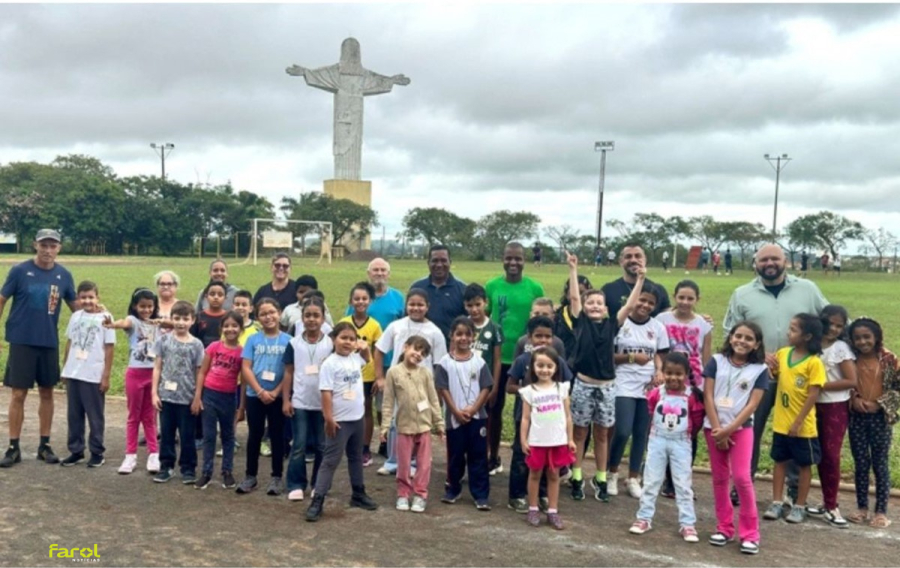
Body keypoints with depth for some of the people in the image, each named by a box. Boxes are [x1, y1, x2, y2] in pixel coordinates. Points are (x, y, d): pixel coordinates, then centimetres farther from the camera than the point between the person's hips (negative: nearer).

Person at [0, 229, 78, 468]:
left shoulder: (64, 275, 1)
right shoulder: (20, 271, -6)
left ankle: (45, 445, 19)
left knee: (47, 393, 9)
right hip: (22, 341, -3)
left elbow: (75, 306, 9)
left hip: (49, 343, 3)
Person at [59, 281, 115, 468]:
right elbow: (69, 343, 14)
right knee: (74, 415, 11)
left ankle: (97, 452, 13)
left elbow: (109, 348, -5)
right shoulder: (76, 316, 8)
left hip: (94, 376, -5)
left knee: (95, 417, 4)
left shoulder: (105, 317, -6)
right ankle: (76, 451, 21)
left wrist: (106, 376, -7)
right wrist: (65, 369, 11)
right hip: (73, 374, 5)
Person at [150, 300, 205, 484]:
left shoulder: (196, 344, -3)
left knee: (187, 436, 7)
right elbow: (157, 368, 3)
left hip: (187, 398, -1)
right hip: (166, 396, 1)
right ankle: (166, 466, 23)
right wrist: (154, 393, -1)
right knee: (166, 434, 11)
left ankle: (188, 468, 18)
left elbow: (199, 373, 0)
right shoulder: (164, 340, 1)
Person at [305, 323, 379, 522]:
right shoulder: (330, 363, -15)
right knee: (331, 460, -5)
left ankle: (358, 494, 33)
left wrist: (365, 347, 7)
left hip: (357, 418, 7)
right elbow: (326, 393, -18)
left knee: (356, 458, 20)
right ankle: (317, 500, -1)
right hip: (340, 420, -7)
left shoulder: (355, 358, 5)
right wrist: (328, 418, -22)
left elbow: (367, 357, 29)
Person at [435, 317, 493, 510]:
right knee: (455, 456, 11)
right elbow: (443, 389, -5)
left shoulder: (479, 362, 1)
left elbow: (485, 388, -1)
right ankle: (453, 489, 28)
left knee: (478, 457, 3)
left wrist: (473, 409, -12)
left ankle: (481, 495, 8)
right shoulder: (445, 362, -3)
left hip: (477, 416, 1)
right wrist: (456, 411, -11)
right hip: (454, 417, -1)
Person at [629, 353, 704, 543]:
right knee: (651, 481, 9)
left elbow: (697, 420, 1)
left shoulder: (692, 396, -12)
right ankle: (644, 518, 18)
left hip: (681, 443, -1)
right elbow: (649, 413, 8)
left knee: (683, 484, 4)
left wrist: (686, 430, 7)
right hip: (657, 441, 1)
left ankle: (687, 524, 11)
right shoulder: (656, 394, -9)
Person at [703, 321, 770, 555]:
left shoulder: (760, 369, -2)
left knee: (742, 477, -10)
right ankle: (724, 528, 19)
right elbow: (708, 396, -3)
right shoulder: (717, 361, 0)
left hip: (741, 428, -2)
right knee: (720, 478, 8)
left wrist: (729, 430, -12)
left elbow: (752, 405, -7)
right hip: (714, 427, 2)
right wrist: (717, 429, -9)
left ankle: (750, 533, -1)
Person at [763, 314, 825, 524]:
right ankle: (776, 503, 20)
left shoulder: (814, 362, -15)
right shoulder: (782, 353, 0)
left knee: (804, 464, 9)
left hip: (803, 425, -5)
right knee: (780, 461, 11)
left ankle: (799, 506, 20)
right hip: (781, 422, 5)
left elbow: (813, 395, -17)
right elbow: (775, 376, 14)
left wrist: (798, 422, -18)